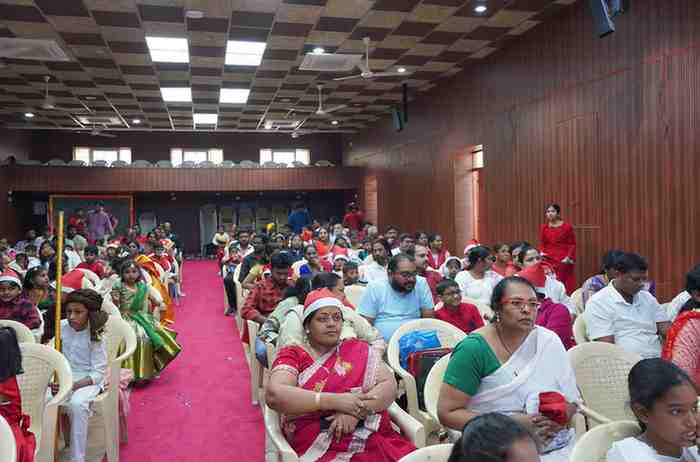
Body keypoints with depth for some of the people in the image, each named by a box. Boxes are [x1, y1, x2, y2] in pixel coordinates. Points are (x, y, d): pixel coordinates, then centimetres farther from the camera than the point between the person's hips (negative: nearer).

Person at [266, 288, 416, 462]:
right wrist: (335, 401, -16)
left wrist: (356, 410, -15)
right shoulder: (293, 355, 6)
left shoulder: (358, 350, 13)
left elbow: (389, 385, 3)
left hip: (376, 443, 3)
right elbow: (274, 395, -11)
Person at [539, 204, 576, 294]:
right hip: (548, 260, 3)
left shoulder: (567, 226, -1)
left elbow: (572, 244, 0)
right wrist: (542, 253, -3)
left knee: (565, 285, -6)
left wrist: (569, 257, -11)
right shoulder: (544, 227, 9)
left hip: (563, 261, -2)